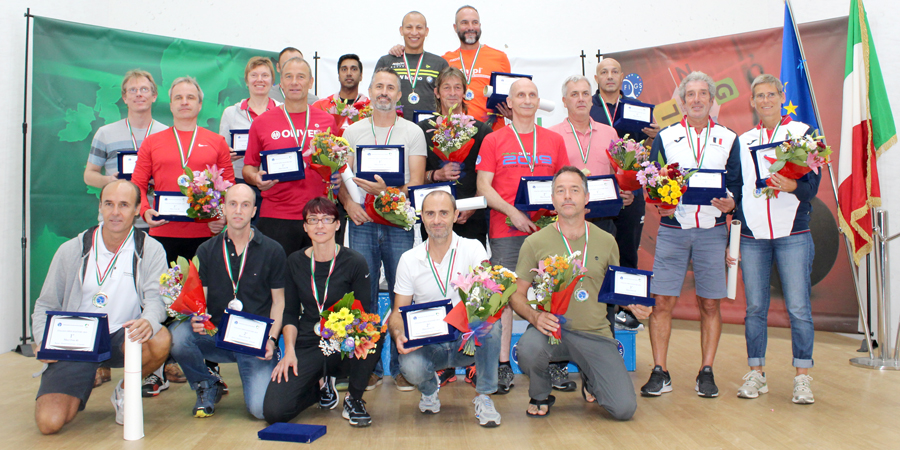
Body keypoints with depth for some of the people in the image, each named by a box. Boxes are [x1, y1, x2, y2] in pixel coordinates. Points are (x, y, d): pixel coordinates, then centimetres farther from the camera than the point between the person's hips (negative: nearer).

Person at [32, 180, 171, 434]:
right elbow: (46, 305, 7)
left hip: (122, 338, 0)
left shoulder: (150, 250, -2)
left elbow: (156, 297, -14)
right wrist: (44, 341, -13)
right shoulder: (72, 251, 2)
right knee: (49, 422, -18)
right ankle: (83, 385, 19)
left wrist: (148, 322, -39)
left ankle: (125, 392, -1)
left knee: (160, 341, -34)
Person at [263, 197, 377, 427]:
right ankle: (321, 385, 17)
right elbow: (290, 313, 9)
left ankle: (353, 398, -7)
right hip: (307, 345, 2)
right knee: (274, 411, -18)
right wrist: (289, 351, -6)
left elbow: (364, 313, -4)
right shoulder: (295, 262, 5)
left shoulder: (354, 262, -5)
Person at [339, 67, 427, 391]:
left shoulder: (413, 132, 7)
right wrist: (348, 201, -9)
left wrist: (386, 191, -18)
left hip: (399, 223, -1)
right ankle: (369, 367, 15)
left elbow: (417, 182, -1)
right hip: (361, 222, 2)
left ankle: (401, 366, 11)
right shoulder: (352, 132, 13)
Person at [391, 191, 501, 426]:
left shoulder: (473, 249, -4)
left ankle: (484, 397, -11)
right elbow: (399, 311, 3)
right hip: (428, 344, 1)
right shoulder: (409, 259, 2)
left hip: (469, 341, -1)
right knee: (410, 367, -31)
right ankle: (429, 391, 9)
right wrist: (398, 335, -20)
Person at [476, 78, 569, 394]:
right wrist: (512, 212, -12)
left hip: (546, 228, 2)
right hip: (505, 229, -2)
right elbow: (483, 186, 0)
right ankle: (503, 366, 3)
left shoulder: (554, 140, 14)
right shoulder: (493, 141, 6)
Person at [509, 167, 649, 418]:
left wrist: (632, 305, -3)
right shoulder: (536, 242, 0)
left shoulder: (606, 241, 7)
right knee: (528, 348, -36)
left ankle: (590, 379, 26)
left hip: (596, 334, 2)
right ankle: (540, 396, 1)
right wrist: (534, 316, -18)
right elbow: (517, 294, 2)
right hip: (551, 329, -2)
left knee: (625, 409, -11)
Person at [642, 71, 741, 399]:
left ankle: (706, 373, 15)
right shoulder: (665, 137, 9)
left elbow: (737, 184, 9)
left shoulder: (729, 139, 11)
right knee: (662, 301, -4)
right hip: (672, 228, 0)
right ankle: (660, 373, 5)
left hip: (712, 230, 1)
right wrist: (660, 203, -13)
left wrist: (730, 202, -13)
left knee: (710, 303, 4)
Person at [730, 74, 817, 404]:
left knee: (798, 308, -3)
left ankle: (802, 378, 7)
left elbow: (813, 184, -1)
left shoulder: (802, 132, 5)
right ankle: (756, 374, 15)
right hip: (752, 235, 3)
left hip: (793, 233, -2)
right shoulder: (743, 141, 14)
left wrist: (791, 186, -24)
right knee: (755, 307, 5)